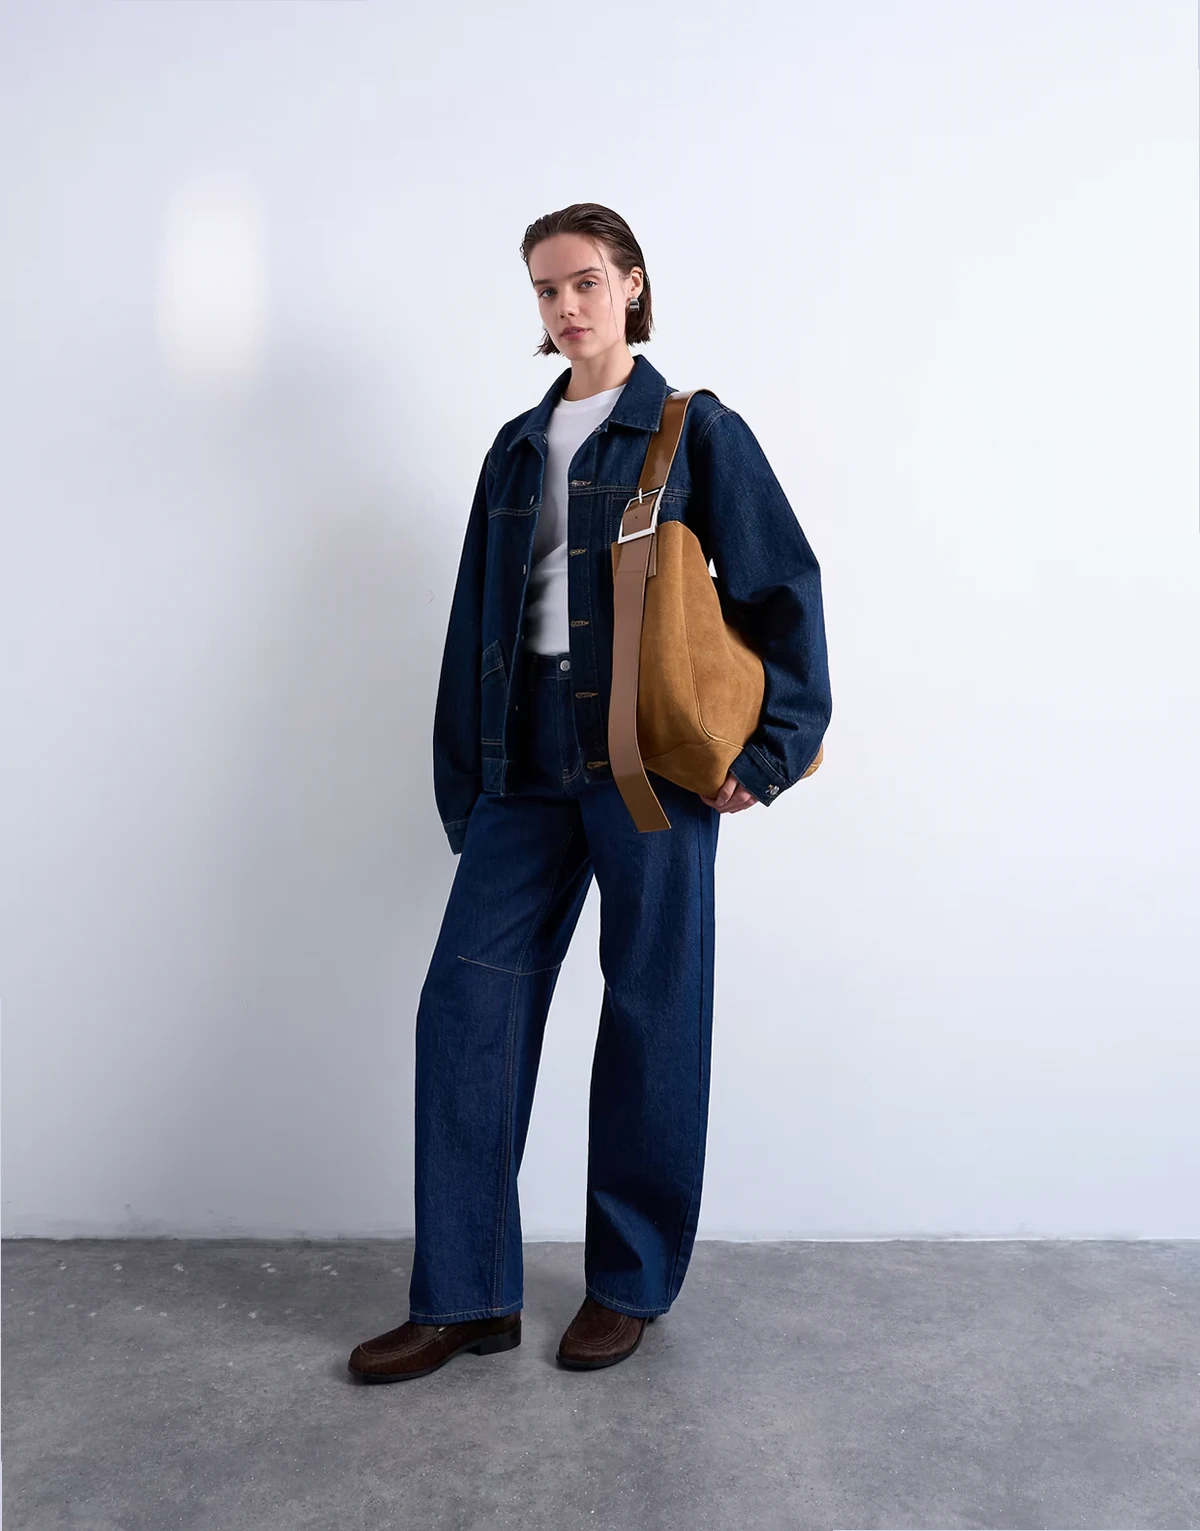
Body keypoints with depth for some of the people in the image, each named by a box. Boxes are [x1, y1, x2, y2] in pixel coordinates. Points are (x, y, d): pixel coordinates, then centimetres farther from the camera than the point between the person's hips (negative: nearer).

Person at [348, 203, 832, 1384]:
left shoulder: (695, 431, 2)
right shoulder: (518, 447, 17)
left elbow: (781, 585, 0)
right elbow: (478, 617, 17)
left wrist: (773, 746, -7)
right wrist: (463, 786, 13)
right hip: (529, 760, 5)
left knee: (651, 1017, 3)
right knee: (466, 1006, -1)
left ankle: (630, 1285, 21)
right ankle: (465, 1297, 12)